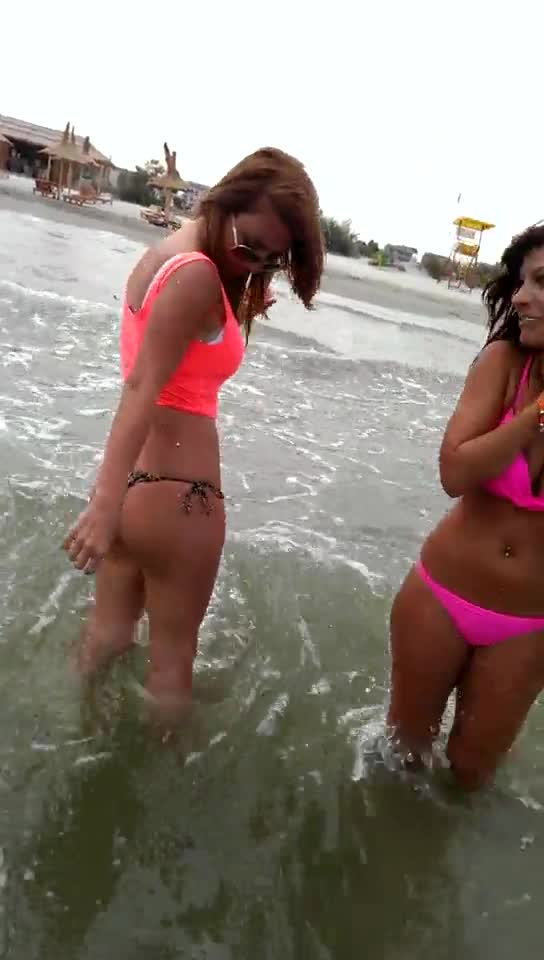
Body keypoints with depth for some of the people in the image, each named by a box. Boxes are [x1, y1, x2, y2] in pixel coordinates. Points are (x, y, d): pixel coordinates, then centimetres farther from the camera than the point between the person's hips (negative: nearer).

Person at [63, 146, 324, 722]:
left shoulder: (166, 253, 10)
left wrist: (240, 304, 5)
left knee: (108, 630, 26)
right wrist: (107, 499, -34)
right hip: (174, 491, -9)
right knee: (172, 656, 13)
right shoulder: (198, 274, -18)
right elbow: (143, 386, -28)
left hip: (132, 478, 9)